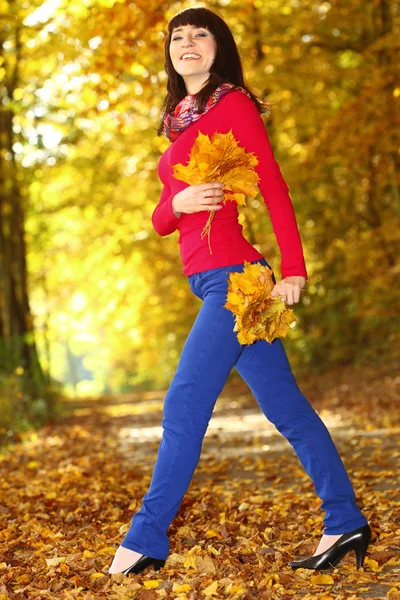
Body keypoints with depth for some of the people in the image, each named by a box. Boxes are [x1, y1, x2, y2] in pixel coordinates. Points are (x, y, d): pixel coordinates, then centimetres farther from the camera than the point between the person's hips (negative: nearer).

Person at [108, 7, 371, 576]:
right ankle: (345, 523, 15)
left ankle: (145, 541, 2)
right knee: (285, 406, 8)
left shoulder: (234, 104, -1)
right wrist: (178, 203, -7)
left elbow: (275, 188, -8)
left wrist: (293, 270, -16)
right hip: (214, 282, 8)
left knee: (183, 405, -7)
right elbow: (160, 219, 17)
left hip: (232, 276, -8)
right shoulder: (181, 122, 21)